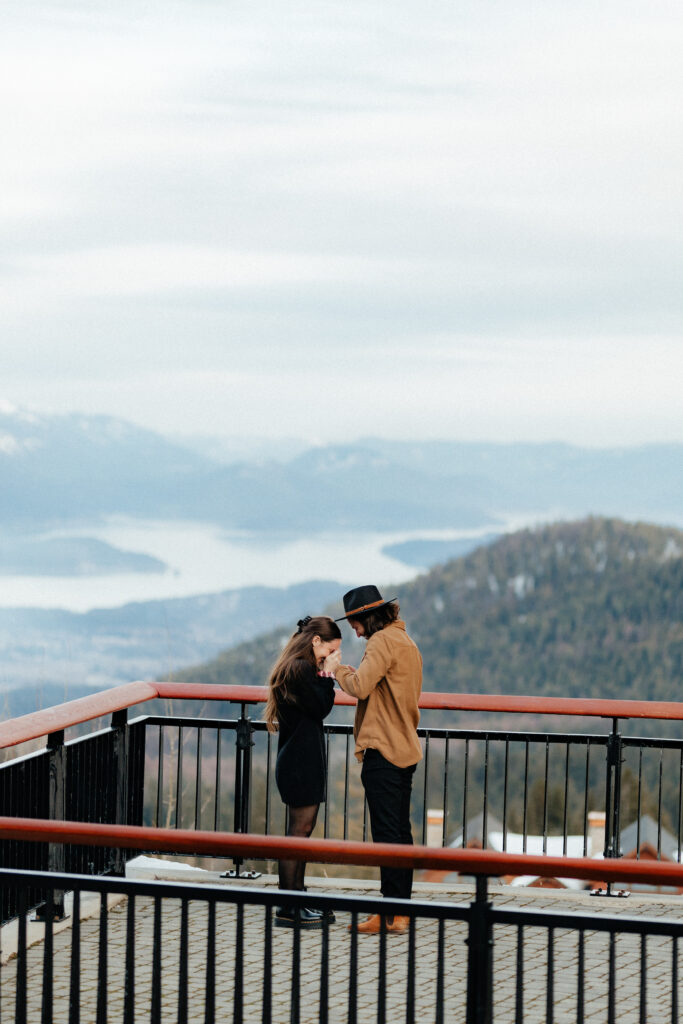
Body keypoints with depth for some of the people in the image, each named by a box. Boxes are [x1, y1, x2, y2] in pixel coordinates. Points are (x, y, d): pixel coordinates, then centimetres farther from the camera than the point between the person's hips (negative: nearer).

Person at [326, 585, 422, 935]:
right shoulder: (405, 640, 19)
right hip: (404, 749, 10)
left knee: (387, 832, -8)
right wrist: (346, 671, 13)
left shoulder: (383, 641, -12)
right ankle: (402, 909, 15)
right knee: (400, 831, 12)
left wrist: (338, 666, -5)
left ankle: (391, 914, -7)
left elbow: (360, 686, -22)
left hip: (383, 750, -10)